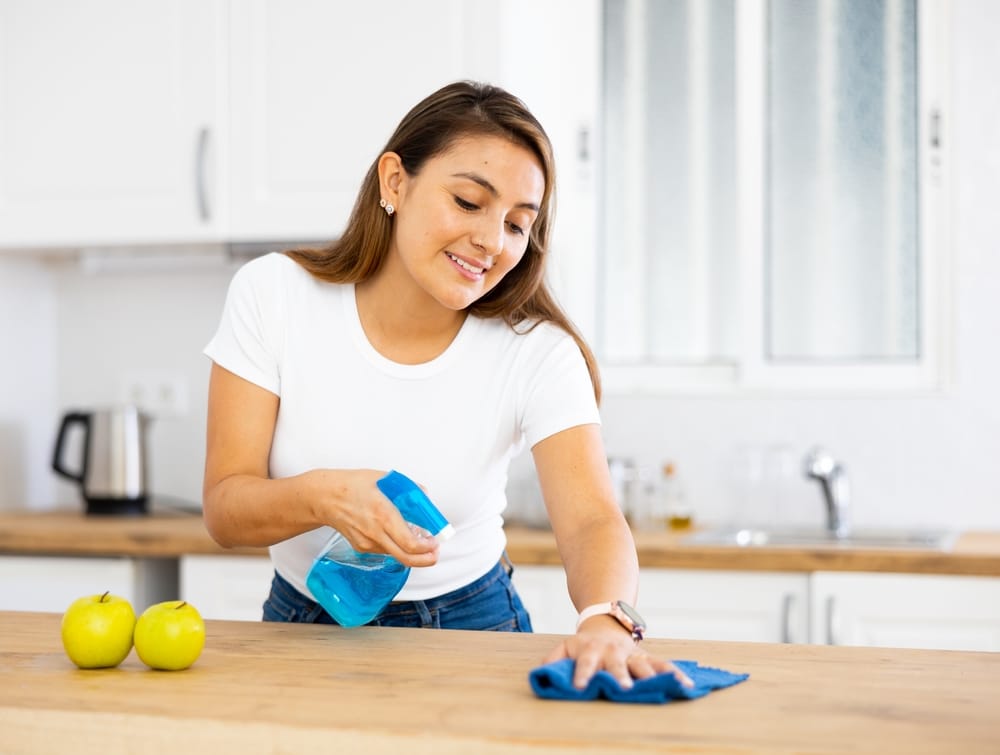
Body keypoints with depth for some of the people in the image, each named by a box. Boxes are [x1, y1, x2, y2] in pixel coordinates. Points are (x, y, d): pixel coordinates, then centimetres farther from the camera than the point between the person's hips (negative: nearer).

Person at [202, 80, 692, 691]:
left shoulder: (538, 353, -9)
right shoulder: (273, 296, -6)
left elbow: (592, 524, -20)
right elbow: (224, 509, -9)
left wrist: (605, 621, -43)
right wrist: (322, 496, -31)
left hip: (466, 632, -1)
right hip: (302, 624, 1)